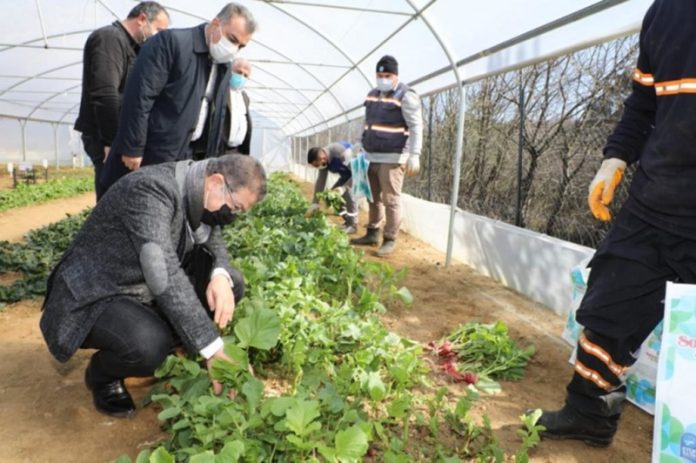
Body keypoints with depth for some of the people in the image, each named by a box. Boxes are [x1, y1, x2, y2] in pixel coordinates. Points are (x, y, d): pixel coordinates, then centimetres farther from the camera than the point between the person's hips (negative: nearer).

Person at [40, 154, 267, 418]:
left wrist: (221, 276, -20)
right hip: (96, 296, -7)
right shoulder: (151, 189, -30)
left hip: (143, 290, 8)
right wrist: (213, 349, -39)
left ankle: (165, 351, 10)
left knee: (231, 283, -7)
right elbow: (164, 276, -38)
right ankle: (102, 375, 1)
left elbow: (213, 242, 6)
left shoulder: (199, 192, -4)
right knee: (149, 346, -35)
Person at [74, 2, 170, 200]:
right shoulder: (109, 37, -8)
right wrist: (112, 142, -21)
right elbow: (105, 95, -19)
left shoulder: (129, 45, 21)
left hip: (118, 136, 9)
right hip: (107, 138, -9)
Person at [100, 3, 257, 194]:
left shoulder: (224, 66, 11)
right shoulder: (171, 42, -12)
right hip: (151, 154, -6)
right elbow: (139, 96, -17)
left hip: (188, 157, 7)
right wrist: (133, 148, -18)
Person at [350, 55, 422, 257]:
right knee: (374, 198, 13)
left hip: (392, 158, -7)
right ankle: (372, 233, 24)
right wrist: (363, 149, 23)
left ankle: (390, 240, 3)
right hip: (372, 157, 7)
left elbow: (416, 127, -11)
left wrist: (414, 156, -17)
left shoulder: (405, 96, -8)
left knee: (391, 200, -5)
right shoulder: (372, 95, 15)